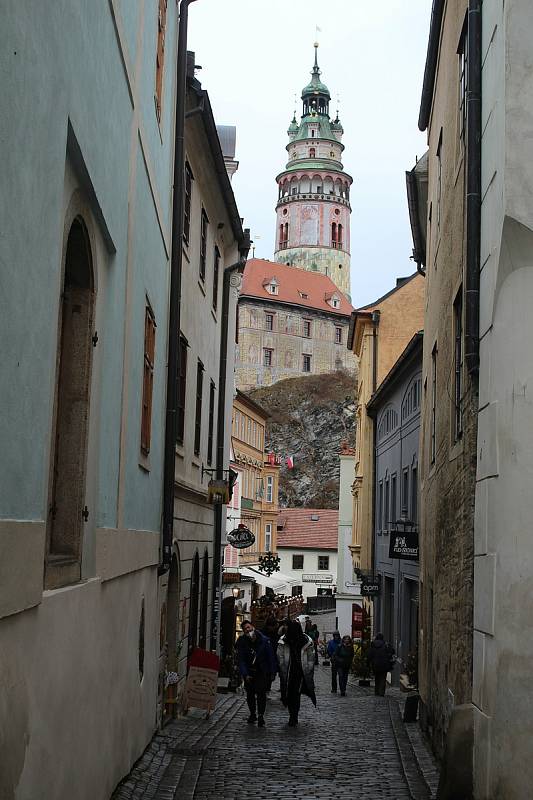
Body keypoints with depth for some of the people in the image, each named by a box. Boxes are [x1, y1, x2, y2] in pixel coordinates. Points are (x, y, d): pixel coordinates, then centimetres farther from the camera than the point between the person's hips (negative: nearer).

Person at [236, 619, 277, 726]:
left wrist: (272, 673, -6)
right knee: (250, 694, 11)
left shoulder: (264, 640, -11)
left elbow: (271, 657, -5)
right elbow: (241, 660, -8)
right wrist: (245, 674, -18)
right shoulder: (241, 642, -7)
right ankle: (252, 714, 28)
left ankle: (261, 716, -10)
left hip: (262, 672, -3)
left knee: (261, 693, -13)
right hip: (249, 672, 3)